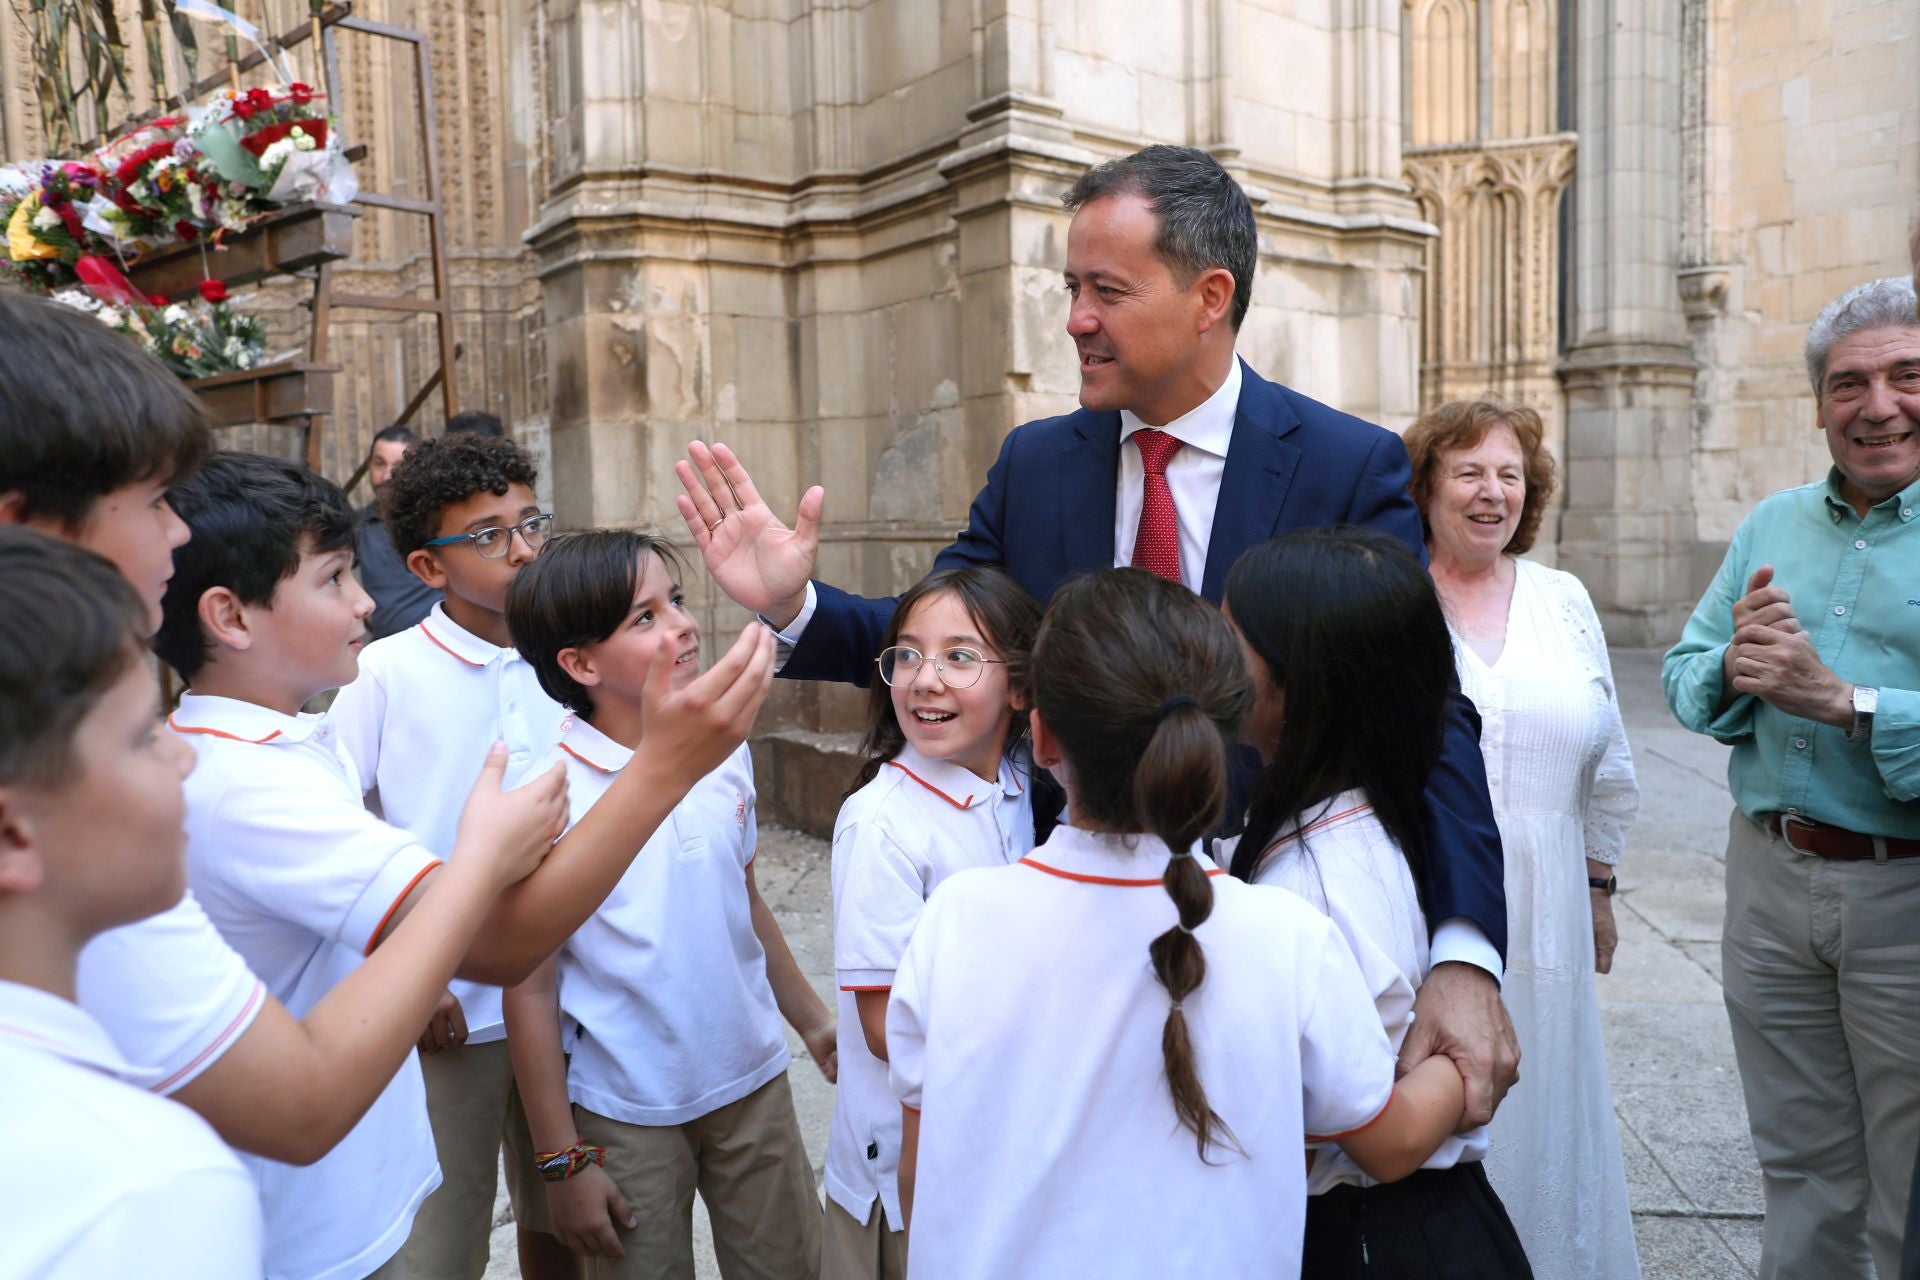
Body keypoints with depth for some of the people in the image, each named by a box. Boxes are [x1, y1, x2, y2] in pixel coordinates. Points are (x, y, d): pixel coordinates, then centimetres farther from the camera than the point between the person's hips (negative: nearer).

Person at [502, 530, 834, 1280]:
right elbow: (530, 988, -13)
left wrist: (813, 1021, 15)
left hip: (753, 1082, 5)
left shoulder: (724, 751, -4)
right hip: (625, 1114, -4)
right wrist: (561, 1161, -9)